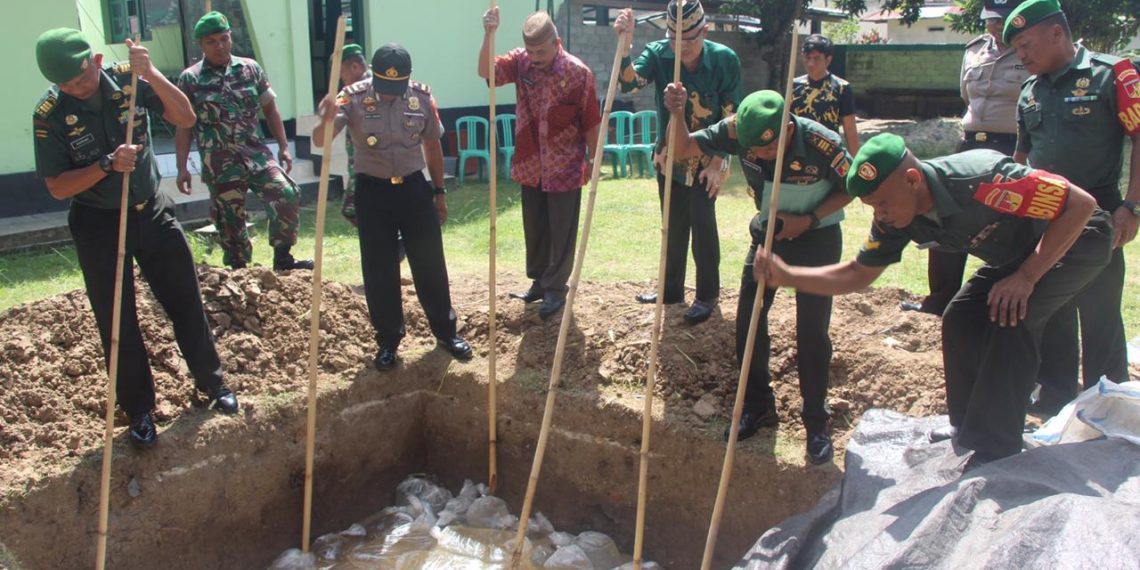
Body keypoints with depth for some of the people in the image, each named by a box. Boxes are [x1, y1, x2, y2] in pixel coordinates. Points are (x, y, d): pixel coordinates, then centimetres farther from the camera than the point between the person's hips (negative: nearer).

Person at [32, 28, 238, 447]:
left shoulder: (128, 80, -10)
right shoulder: (50, 114, -14)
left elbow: (186, 118, -15)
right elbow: (57, 188, -13)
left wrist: (150, 73, -27)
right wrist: (107, 164, -26)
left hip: (151, 212, 2)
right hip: (99, 226, -1)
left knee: (186, 302, 10)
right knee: (118, 324, 6)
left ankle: (212, 383, 28)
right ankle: (139, 411, 21)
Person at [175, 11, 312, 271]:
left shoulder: (250, 68, 6)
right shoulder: (189, 79, 0)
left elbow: (269, 107, 11)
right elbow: (183, 126, 1)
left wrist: (283, 147, 6)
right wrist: (182, 169, -3)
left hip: (257, 154, 2)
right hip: (220, 164, -2)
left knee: (287, 196, -15)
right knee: (230, 221, 3)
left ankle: (282, 257, -1)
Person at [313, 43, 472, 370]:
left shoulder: (422, 96, -5)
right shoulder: (353, 98, -11)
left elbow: (433, 145, 7)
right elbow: (320, 141, -22)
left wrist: (439, 191, 10)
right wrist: (326, 120, -45)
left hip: (413, 187, 1)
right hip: (372, 191, -1)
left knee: (430, 264, 7)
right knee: (378, 271, 6)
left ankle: (446, 332, 23)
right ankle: (388, 340, 22)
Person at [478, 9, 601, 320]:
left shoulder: (578, 72, -13)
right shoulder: (520, 61, -2)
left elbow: (591, 121, -8)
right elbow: (486, 72, -16)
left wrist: (593, 161, -4)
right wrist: (489, 34, -30)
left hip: (565, 168, -4)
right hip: (531, 166, 4)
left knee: (561, 233, 5)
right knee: (534, 230, 16)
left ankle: (556, 289, 18)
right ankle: (539, 281, 32)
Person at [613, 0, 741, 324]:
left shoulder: (725, 60, -15)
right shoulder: (657, 54, -11)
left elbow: (732, 118, -10)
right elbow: (629, 83, -28)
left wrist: (717, 163, -13)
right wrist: (624, 44, -42)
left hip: (707, 159, -3)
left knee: (702, 220, -12)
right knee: (673, 225, 12)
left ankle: (707, 294, 3)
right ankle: (672, 288, 28)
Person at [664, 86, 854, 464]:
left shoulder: (823, 144, -30)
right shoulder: (739, 130, -22)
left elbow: (850, 188, -12)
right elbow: (683, 149, -18)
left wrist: (807, 220, -22)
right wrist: (677, 113, -38)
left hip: (817, 236, -3)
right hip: (768, 231, 4)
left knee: (811, 331, -6)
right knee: (747, 319, 1)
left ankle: (816, 423, 10)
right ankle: (758, 407, 20)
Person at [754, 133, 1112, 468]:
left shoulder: (978, 180, -39)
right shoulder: (896, 217, -16)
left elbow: (1081, 204, -31)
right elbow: (859, 275, -7)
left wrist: (1026, 277, -31)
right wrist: (787, 276, -21)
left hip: (1077, 236, -7)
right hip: (1015, 253, 8)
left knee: (1012, 318, -24)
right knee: (961, 321, 1)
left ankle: (996, 451, -13)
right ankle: (969, 426, 21)